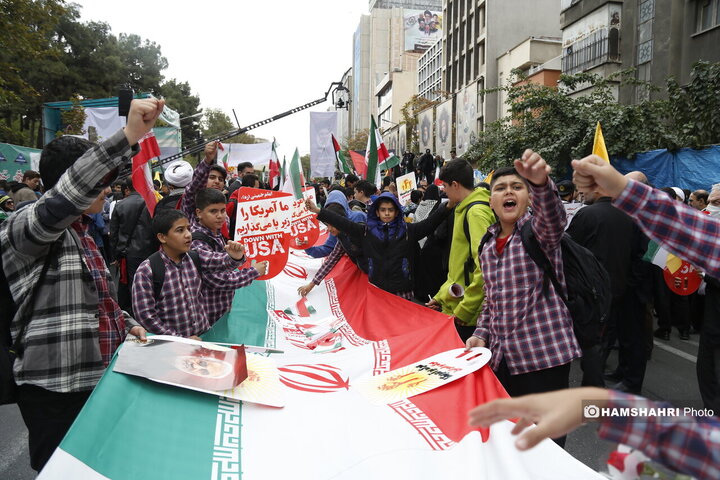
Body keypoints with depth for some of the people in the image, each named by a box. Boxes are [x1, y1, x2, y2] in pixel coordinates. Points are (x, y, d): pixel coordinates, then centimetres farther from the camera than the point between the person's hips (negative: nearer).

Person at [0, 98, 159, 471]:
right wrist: (129, 136, -46)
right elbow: (60, 201, -39)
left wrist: (127, 324, 7)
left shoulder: (79, 232, 13)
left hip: (97, 376, 8)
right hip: (56, 389, -8)